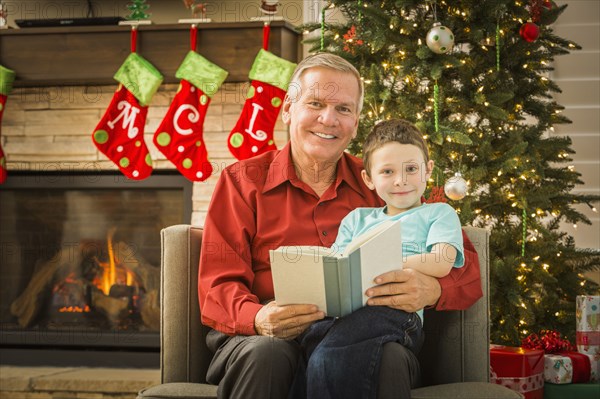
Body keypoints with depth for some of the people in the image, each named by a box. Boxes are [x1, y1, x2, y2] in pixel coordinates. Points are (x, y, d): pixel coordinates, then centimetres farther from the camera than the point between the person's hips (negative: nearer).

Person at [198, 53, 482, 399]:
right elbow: (217, 287, 3)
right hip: (275, 340, 0)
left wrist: (431, 289, -15)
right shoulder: (243, 181, 13)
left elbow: (466, 269, 11)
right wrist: (258, 318, -22)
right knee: (266, 354, -35)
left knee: (391, 359, -35)